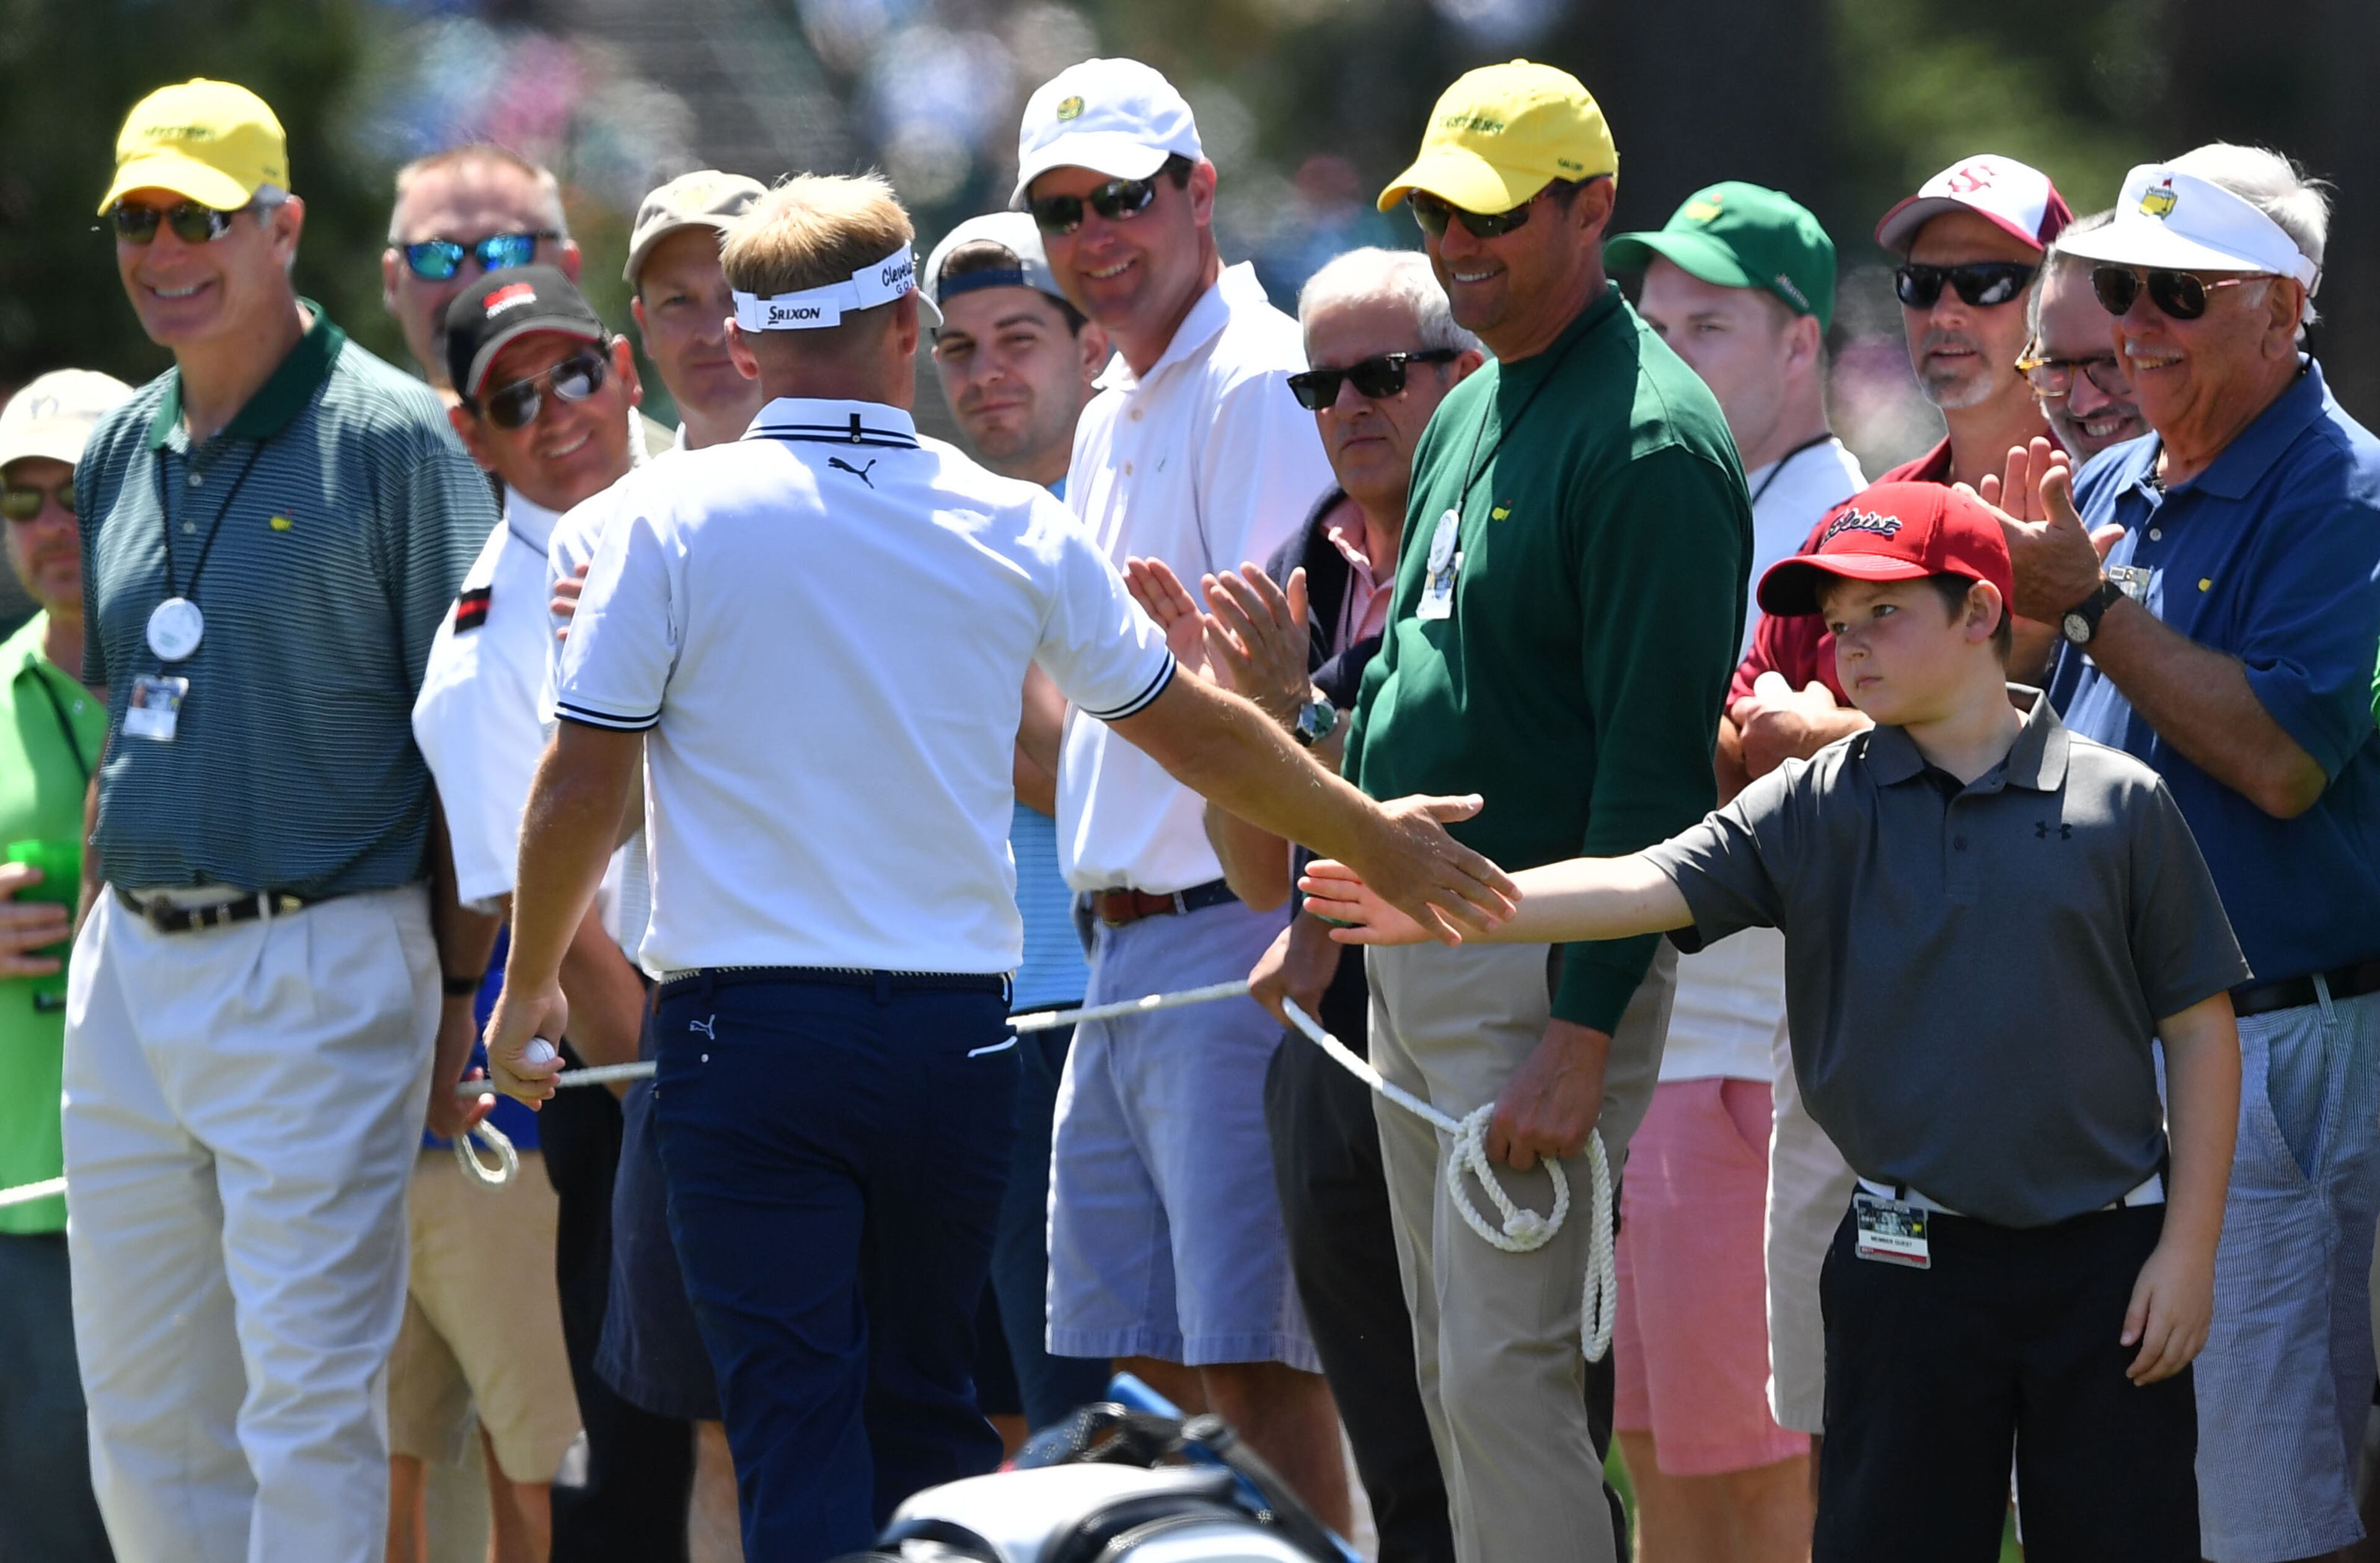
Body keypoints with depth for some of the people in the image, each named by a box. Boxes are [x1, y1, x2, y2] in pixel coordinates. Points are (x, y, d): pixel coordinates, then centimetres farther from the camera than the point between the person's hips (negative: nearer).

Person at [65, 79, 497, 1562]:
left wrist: (461, 993, -10)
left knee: (309, 1403, -8)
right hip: (133, 976, 7)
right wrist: (95, 960, 14)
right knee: (141, 1416, 9)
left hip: (320, 968, -7)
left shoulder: (393, 438, -6)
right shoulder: (122, 452, 13)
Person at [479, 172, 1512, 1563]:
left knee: (796, 1423, -3)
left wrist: (530, 983, 13)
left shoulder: (675, 520, -5)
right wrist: (1374, 836, 29)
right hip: (957, 1031, 3)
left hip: (753, 1030, -3)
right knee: (924, 1407, 15)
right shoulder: (1015, 530, 3)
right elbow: (1199, 732, 14)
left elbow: (585, 785, -3)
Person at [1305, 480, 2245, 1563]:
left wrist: (2188, 1249, -3)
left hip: (2105, 1261, -2)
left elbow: (2200, 1029, 2)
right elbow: (1652, 885, -8)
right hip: (1911, 1261, 2)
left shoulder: (2118, 803, 0)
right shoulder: (1816, 809, 4)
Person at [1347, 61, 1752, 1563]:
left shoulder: (1650, 441, -15)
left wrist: (1581, 1038, -22)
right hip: (1409, 961, 10)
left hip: (1544, 965, -10)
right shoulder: (1471, 413, 15)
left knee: (1506, 1371, -13)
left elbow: (1653, 763, -19)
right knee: (1454, 1373, 11)